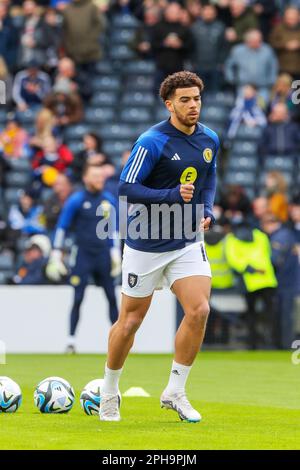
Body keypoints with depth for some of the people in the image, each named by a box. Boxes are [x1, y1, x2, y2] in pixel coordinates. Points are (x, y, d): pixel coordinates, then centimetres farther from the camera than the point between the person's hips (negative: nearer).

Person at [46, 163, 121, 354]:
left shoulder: (109, 200, 8)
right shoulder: (76, 200, -5)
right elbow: (61, 227, -2)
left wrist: (116, 253, 16)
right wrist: (56, 255, -6)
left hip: (103, 255, 4)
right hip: (83, 255, -4)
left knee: (112, 298, 4)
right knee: (78, 299, -6)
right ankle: (71, 340, -1)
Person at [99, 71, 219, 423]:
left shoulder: (209, 140, 3)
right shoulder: (152, 142, -16)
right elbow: (126, 188, -19)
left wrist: (207, 211, 2)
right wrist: (173, 196, -28)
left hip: (187, 243, 4)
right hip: (146, 245, -4)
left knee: (199, 310, -14)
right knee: (130, 322, 5)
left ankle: (174, 392, 0)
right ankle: (109, 391, 27)